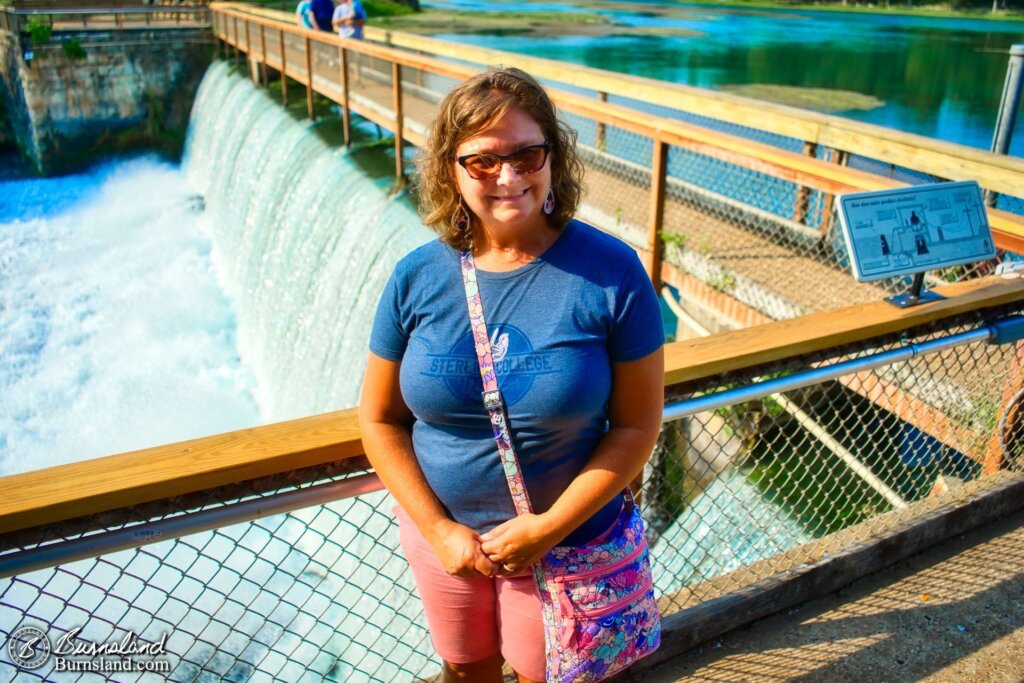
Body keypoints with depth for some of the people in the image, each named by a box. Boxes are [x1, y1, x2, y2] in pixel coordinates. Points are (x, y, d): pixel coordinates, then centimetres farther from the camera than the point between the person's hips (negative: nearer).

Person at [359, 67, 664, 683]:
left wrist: (548, 528, -17)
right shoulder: (418, 278, -11)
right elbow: (380, 418, -4)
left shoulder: (611, 272, -18)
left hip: (565, 536, -2)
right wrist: (438, 530, -10)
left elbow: (638, 424, -14)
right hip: (440, 529, 3)